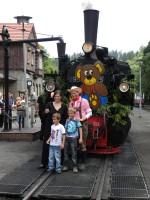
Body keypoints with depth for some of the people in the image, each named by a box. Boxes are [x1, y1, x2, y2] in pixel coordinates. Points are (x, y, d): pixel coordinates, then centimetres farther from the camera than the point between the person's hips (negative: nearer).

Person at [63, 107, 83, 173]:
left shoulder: (77, 120, -3)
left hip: (73, 138, -4)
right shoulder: (67, 120, 8)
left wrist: (80, 138, -7)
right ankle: (65, 166, 19)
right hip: (67, 138, 4)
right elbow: (65, 129, 12)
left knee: (74, 153, -2)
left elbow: (80, 129, -3)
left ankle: (75, 167, 6)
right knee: (66, 152, 8)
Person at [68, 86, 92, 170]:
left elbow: (89, 112, -3)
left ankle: (83, 162, 8)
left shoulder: (84, 101, -3)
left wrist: (84, 118, -16)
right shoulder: (71, 103, 9)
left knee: (82, 144, -1)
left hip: (82, 124, -4)